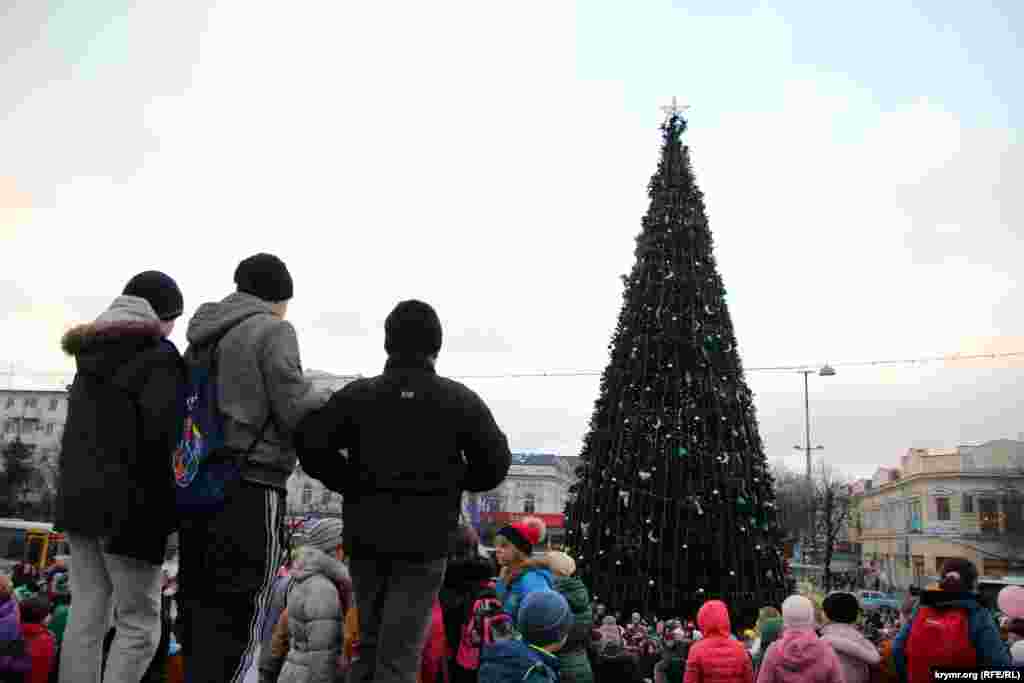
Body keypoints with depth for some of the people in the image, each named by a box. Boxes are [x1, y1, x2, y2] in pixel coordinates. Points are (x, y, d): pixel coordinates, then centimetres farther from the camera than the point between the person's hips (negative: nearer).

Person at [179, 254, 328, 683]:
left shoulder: (203, 336, 16)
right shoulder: (272, 329, -7)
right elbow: (295, 410, -13)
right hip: (250, 488, -8)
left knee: (199, 604, 15)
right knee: (237, 613, -1)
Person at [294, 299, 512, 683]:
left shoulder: (357, 395, 2)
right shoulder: (460, 401, -1)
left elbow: (310, 445, -9)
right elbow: (496, 464, -3)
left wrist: (352, 484, 4)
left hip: (366, 536, 3)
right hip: (424, 541, -2)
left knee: (369, 640, 19)